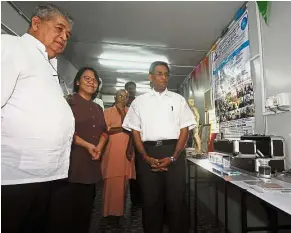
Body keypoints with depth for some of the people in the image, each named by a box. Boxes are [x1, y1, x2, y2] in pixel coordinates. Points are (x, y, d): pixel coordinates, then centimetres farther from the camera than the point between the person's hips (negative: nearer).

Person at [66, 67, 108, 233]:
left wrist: (99, 148, -4)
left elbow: (104, 131, 14)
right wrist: (87, 145, -16)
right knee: (73, 206, 2)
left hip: (93, 163, 6)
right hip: (74, 161, -5)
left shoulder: (98, 108, 18)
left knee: (87, 206, 13)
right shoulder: (69, 102, -2)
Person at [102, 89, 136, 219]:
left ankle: (120, 211, 17)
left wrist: (130, 148, 2)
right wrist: (122, 128, -10)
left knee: (123, 182, 5)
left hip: (127, 150, 3)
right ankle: (109, 212, 7)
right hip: (112, 150, -3)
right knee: (112, 182, -5)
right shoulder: (107, 112, 8)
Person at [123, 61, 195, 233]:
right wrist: (146, 157, -6)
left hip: (174, 152, 0)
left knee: (176, 199, 8)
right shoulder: (139, 101, 9)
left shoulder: (178, 99, 8)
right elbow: (135, 131, 5)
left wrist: (173, 157, -8)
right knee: (151, 200, 11)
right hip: (148, 152, 1)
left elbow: (185, 129, 3)